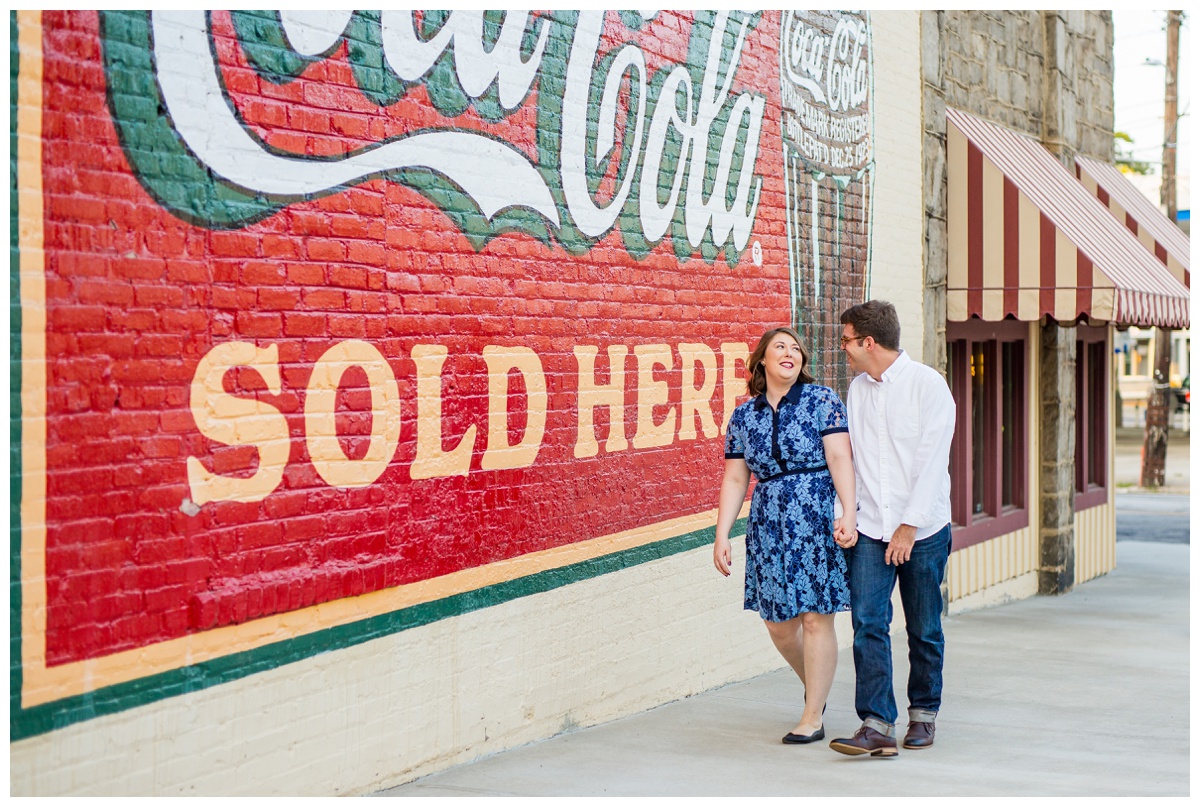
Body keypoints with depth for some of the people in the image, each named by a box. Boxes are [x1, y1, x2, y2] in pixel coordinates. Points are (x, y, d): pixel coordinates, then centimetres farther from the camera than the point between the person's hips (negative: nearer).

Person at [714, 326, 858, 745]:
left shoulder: (822, 400, 0)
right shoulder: (743, 416, 10)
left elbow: (839, 458, -8)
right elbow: (735, 480, 10)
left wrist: (849, 513, -19)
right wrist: (721, 535, 3)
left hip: (819, 524, -4)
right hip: (769, 528, 4)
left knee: (815, 617, -4)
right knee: (779, 624, 7)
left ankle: (813, 716, 5)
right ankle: (815, 687, 35)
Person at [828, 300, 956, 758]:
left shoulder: (927, 385, -8)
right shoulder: (858, 389, 10)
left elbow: (932, 460, -12)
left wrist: (909, 527, -14)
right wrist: (844, 512, 4)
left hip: (923, 529, -4)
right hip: (870, 528, 4)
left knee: (924, 629, 7)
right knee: (868, 623, -9)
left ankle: (923, 714, 24)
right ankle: (877, 727, -12)